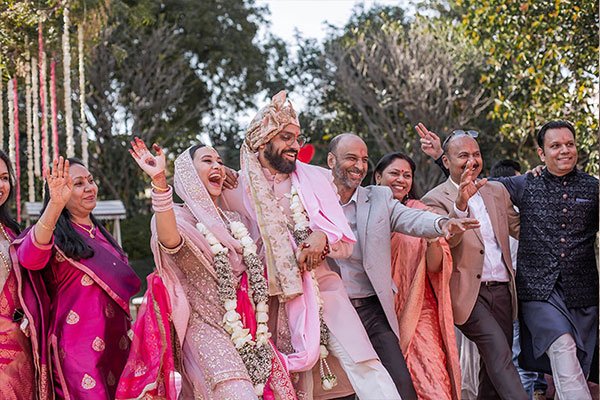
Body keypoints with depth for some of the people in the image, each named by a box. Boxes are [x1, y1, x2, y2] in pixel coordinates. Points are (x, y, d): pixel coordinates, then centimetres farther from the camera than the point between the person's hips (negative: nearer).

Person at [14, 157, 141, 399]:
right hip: (79, 348, -7)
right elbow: (29, 257, -31)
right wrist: (55, 205, -44)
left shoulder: (100, 234, 17)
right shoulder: (54, 234, -7)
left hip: (116, 344, 7)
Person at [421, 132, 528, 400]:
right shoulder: (436, 199, -5)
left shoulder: (497, 191, 13)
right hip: (469, 293, -6)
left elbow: (517, 227, 24)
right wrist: (460, 204, -37)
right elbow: (447, 239, -21)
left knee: (495, 365, 9)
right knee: (500, 354, -19)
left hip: (501, 289, 6)